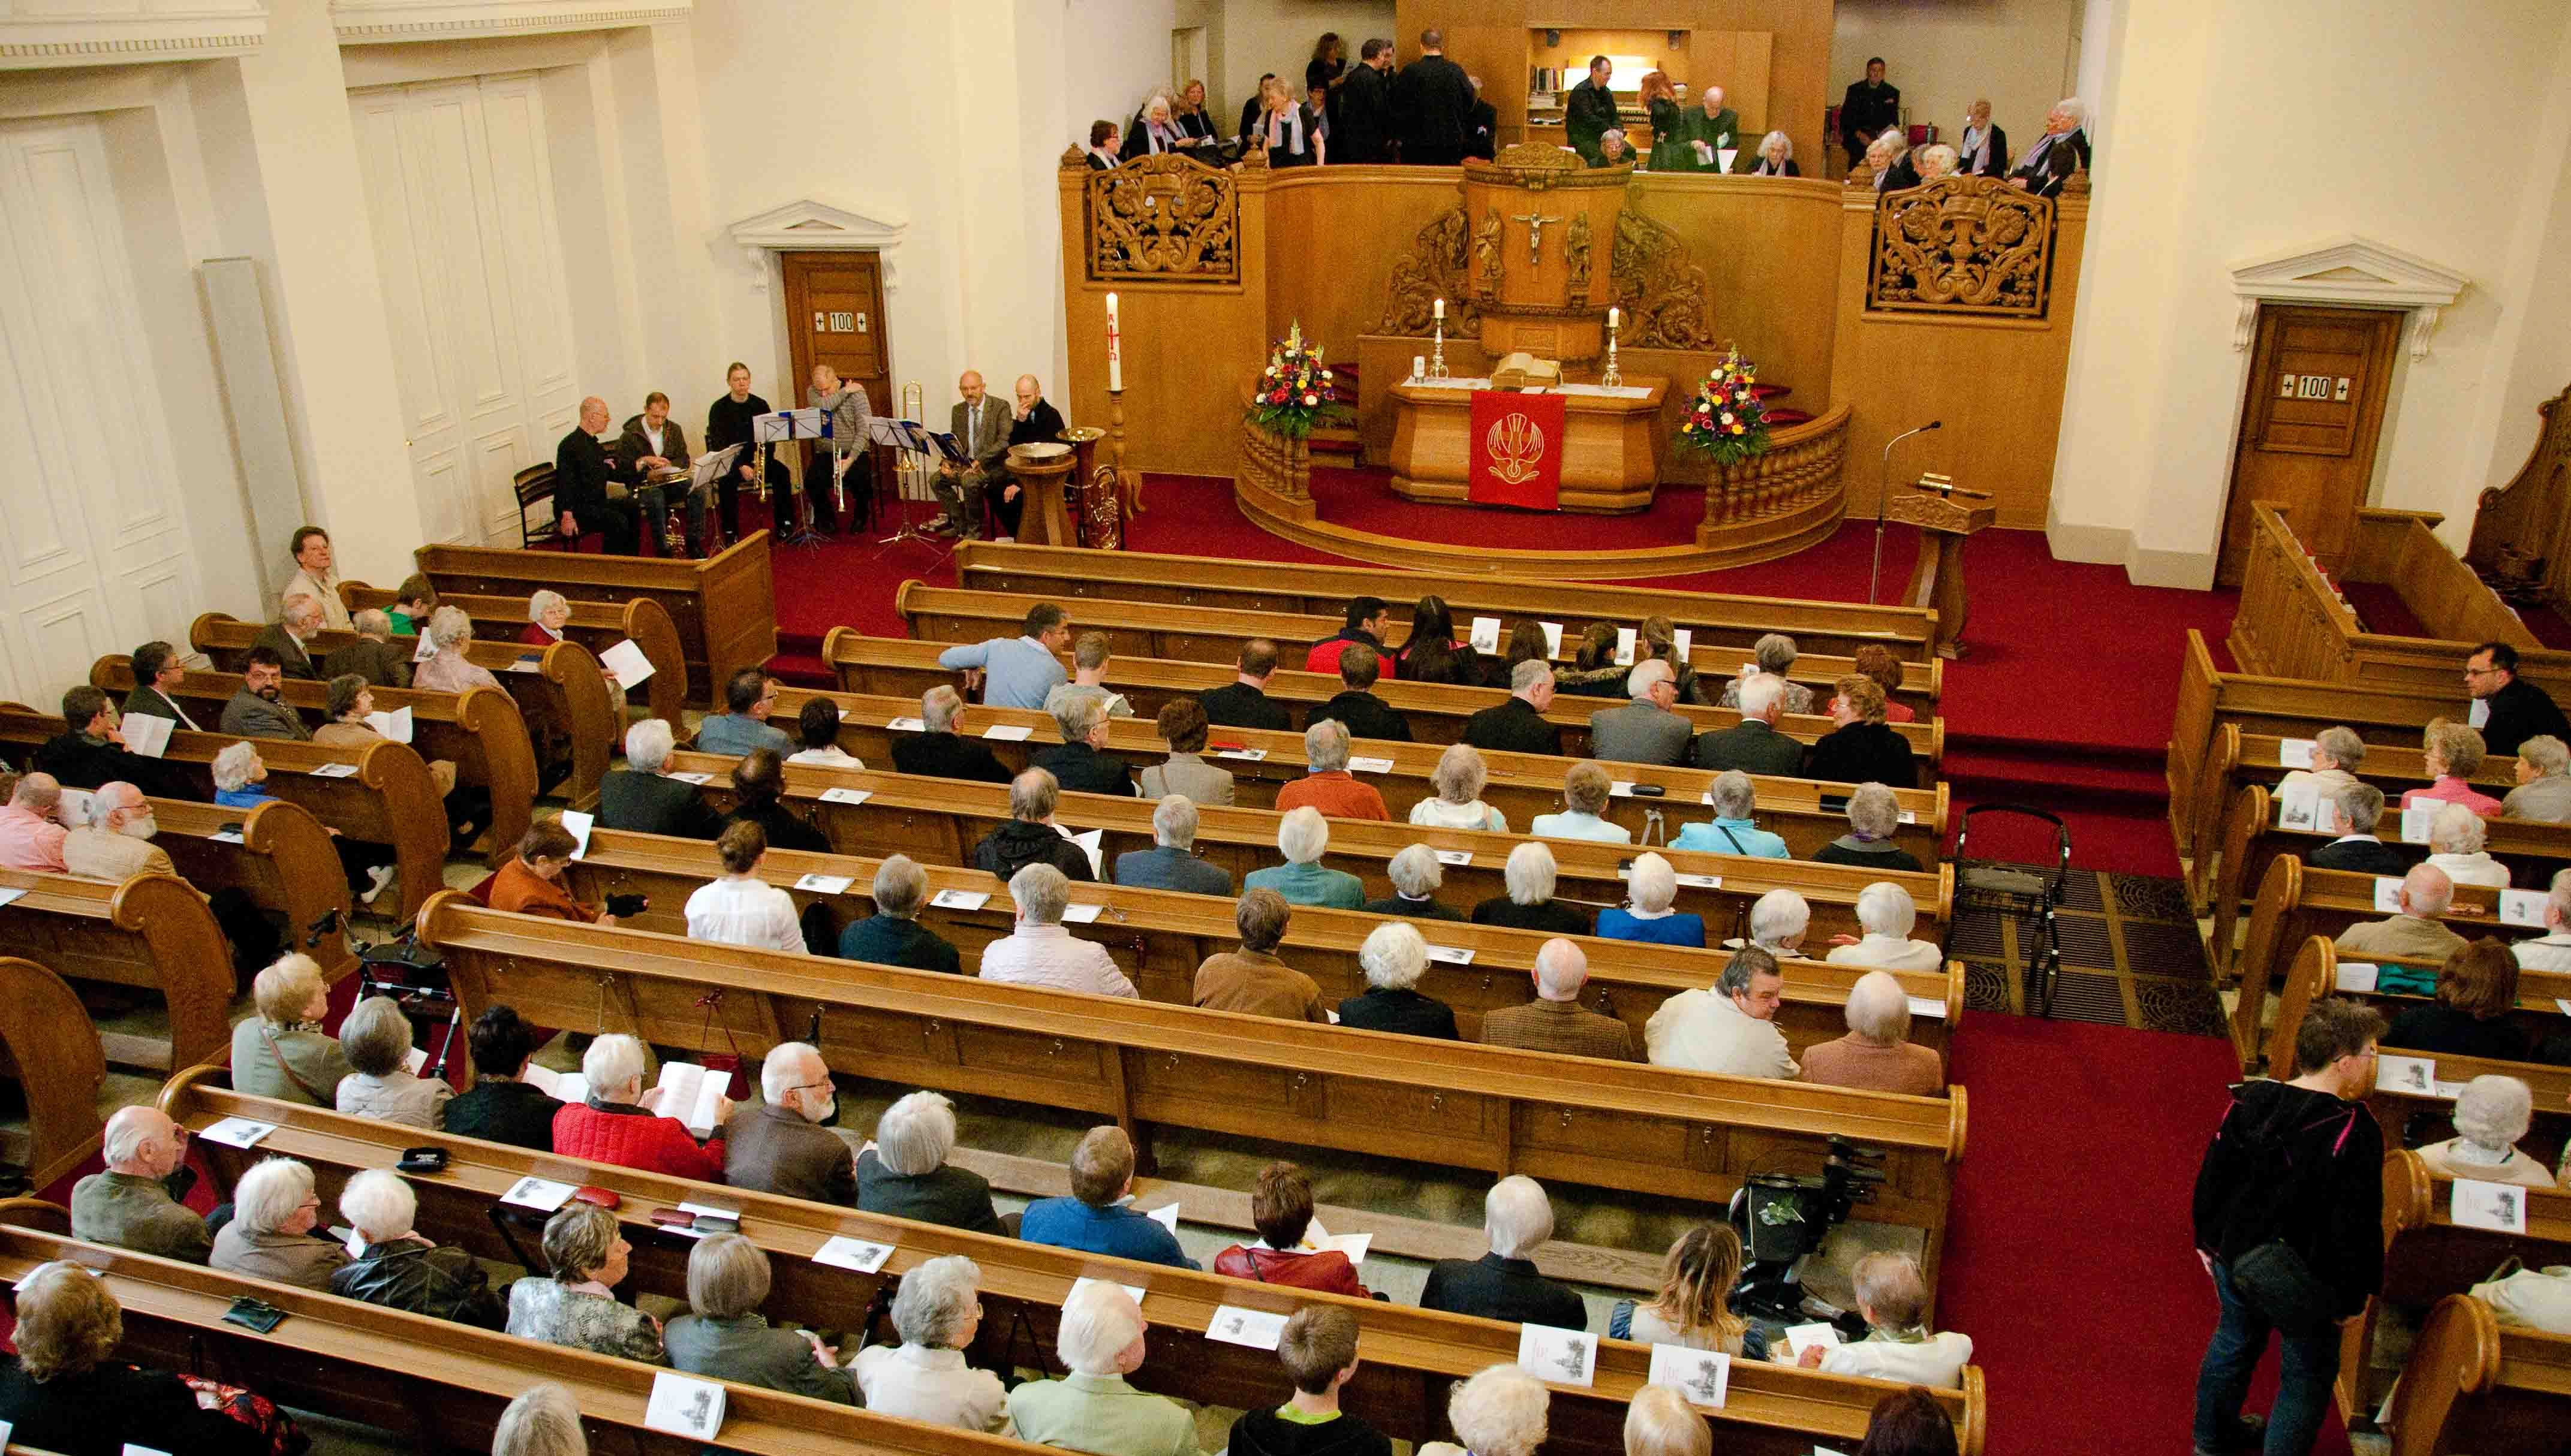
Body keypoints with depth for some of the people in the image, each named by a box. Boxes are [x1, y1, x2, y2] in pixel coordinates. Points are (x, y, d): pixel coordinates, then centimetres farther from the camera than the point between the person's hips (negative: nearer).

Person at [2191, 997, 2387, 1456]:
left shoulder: (2247, 1102, -8)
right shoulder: (2354, 1131, -26)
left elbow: (2211, 1179, 1)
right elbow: (2356, 1227, -22)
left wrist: (2208, 1241, 16)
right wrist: (2352, 1298, -9)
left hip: (2235, 1260, 6)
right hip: (2305, 1281, -6)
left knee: (2233, 1343, 27)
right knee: (2308, 1374, 16)